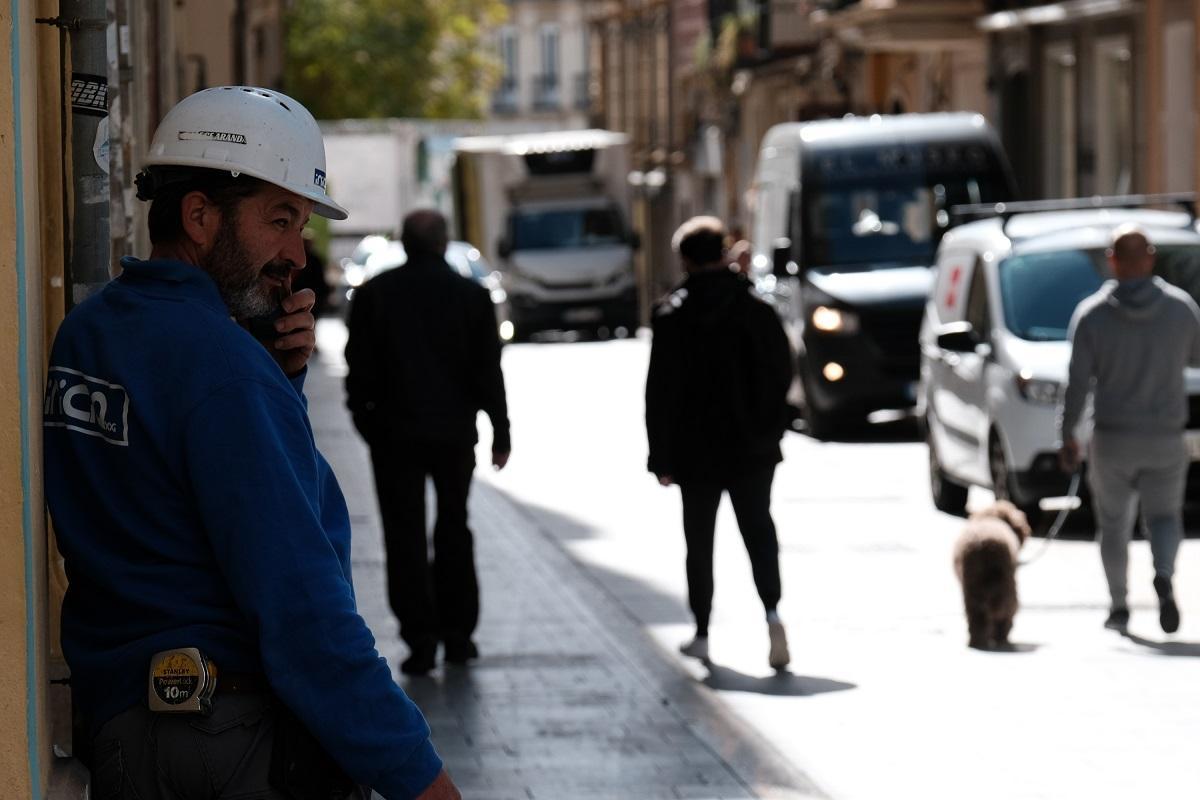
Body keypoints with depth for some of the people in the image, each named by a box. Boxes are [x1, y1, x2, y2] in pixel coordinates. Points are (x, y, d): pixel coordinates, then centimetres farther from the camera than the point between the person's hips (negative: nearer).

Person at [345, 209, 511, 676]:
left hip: (394, 431, -2)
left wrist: (363, 417, 9)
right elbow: (489, 370, -1)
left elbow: (359, 366, -3)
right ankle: (457, 633, 16)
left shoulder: (374, 294, -5)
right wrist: (500, 432, 5)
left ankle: (421, 640, -4)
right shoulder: (472, 296, -2)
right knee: (454, 531, 16)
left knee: (405, 536, 2)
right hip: (455, 430, 2)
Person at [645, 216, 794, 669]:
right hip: (753, 449, 2)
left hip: (698, 450, -2)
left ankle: (702, 635, 15)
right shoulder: (756, 308, -1)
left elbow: (662, 392, -9)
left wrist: (662, 457, -4)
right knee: (758, 530, 9)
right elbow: (782, 373, 3)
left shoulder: (673, 316, -9)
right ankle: (772, 611, -14)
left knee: (700, 542, 11)